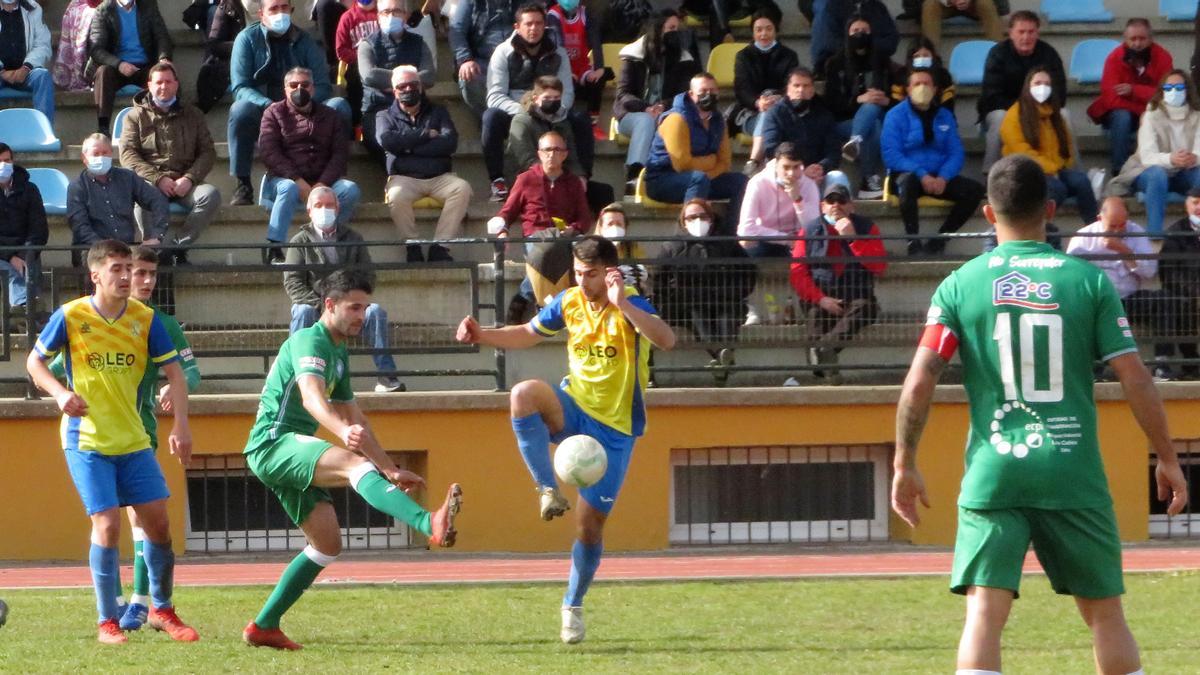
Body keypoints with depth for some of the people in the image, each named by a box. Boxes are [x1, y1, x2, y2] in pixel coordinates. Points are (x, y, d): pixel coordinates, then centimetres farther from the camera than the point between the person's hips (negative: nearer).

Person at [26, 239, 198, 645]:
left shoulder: (145, 319, -2)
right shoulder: (71, 317, -9)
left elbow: (173, 371, 3)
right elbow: (34, 362, 1)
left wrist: (181, 427, -7)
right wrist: (60, 393, -18)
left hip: (133, 440, 4)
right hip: (86, 441, -4)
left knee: (157, 520, 2)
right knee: (107, 524, -12)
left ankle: (161, 609, 22)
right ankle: (107, 622, 0)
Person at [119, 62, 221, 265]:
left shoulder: (192, 115, 19)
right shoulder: (136, 116, 14)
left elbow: (208, 152, 11)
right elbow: (127, 155, 2)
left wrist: (189, 178, -8)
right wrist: (158, 179, -13)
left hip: (185, 184, 2)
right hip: (150, 181, -2)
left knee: (210, 194, -30)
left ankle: (175, 246, -29)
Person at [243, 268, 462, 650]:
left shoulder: (339, 354, 20)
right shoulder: (310, 341, -10)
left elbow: (353, 417, 28)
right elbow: (311, 395, -31)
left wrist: (390, 470, 27)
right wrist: (344, 431, -50)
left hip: (290, 457, 11)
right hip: (274, 443, -11)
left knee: (327, 544, 8)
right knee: (355, 463, -33)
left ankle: (264, 627, 14)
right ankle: (430, 525, -60)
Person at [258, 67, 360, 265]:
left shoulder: (330, 116, 16)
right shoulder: (274, 113, 9)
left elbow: (340, 153, 4)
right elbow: (268, 152, -5)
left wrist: (322, 184, -15)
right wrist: (299, 182, -18)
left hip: (321, 181, 3)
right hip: (284, 179, -3)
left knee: (350, 190, -25)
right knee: (288, 188, -37)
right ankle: (273, 250, -39)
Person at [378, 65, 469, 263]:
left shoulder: (437, 112, 19)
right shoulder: (386, 116, 17)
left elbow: (450, 143, -1)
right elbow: (386, 141, -7)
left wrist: (409, 147, -5)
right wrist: (426, 134, -3)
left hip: (440, 177, 1)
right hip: (404, 178, -1)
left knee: (462, 189, -30)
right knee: (396, 196, -37)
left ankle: (440, 247, -29)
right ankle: (412, 247, -22)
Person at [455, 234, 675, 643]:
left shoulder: (630, 305, -17)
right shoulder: (569, 303, -1)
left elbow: (666, 340, -36)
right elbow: (529, 334, 18)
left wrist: (622, 305, -48)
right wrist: (483, 336, 1)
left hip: (614, 427, -4)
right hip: (574, 409, 4)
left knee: (590, 525, -1)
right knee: (524, 394, -32)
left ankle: (572, 606, 22)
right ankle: (548, 491, -25)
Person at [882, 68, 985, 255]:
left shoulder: (944, 117, 12)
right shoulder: (896, 116, -1)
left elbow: (956, 153, 6)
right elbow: (891, 155, -10)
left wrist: (943, 178, -15)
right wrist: (922, 175, -22)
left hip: (939, 178, 4)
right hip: (907, 174, -4)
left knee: (975, 189, -18)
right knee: (908, 183, -40)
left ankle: (938, 240, -14)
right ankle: (913, 243, -33)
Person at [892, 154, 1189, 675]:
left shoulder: (960, 285, 2)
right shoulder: (1088, 281, 2)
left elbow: (919, 384, -4)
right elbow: (1136, 381, 0)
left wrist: (904, 464, 6)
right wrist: (1167, 458, 10)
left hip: (993, 474, 0)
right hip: (1074, 474, 0)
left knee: (984, 613, -5)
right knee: (1105, 613, 12)